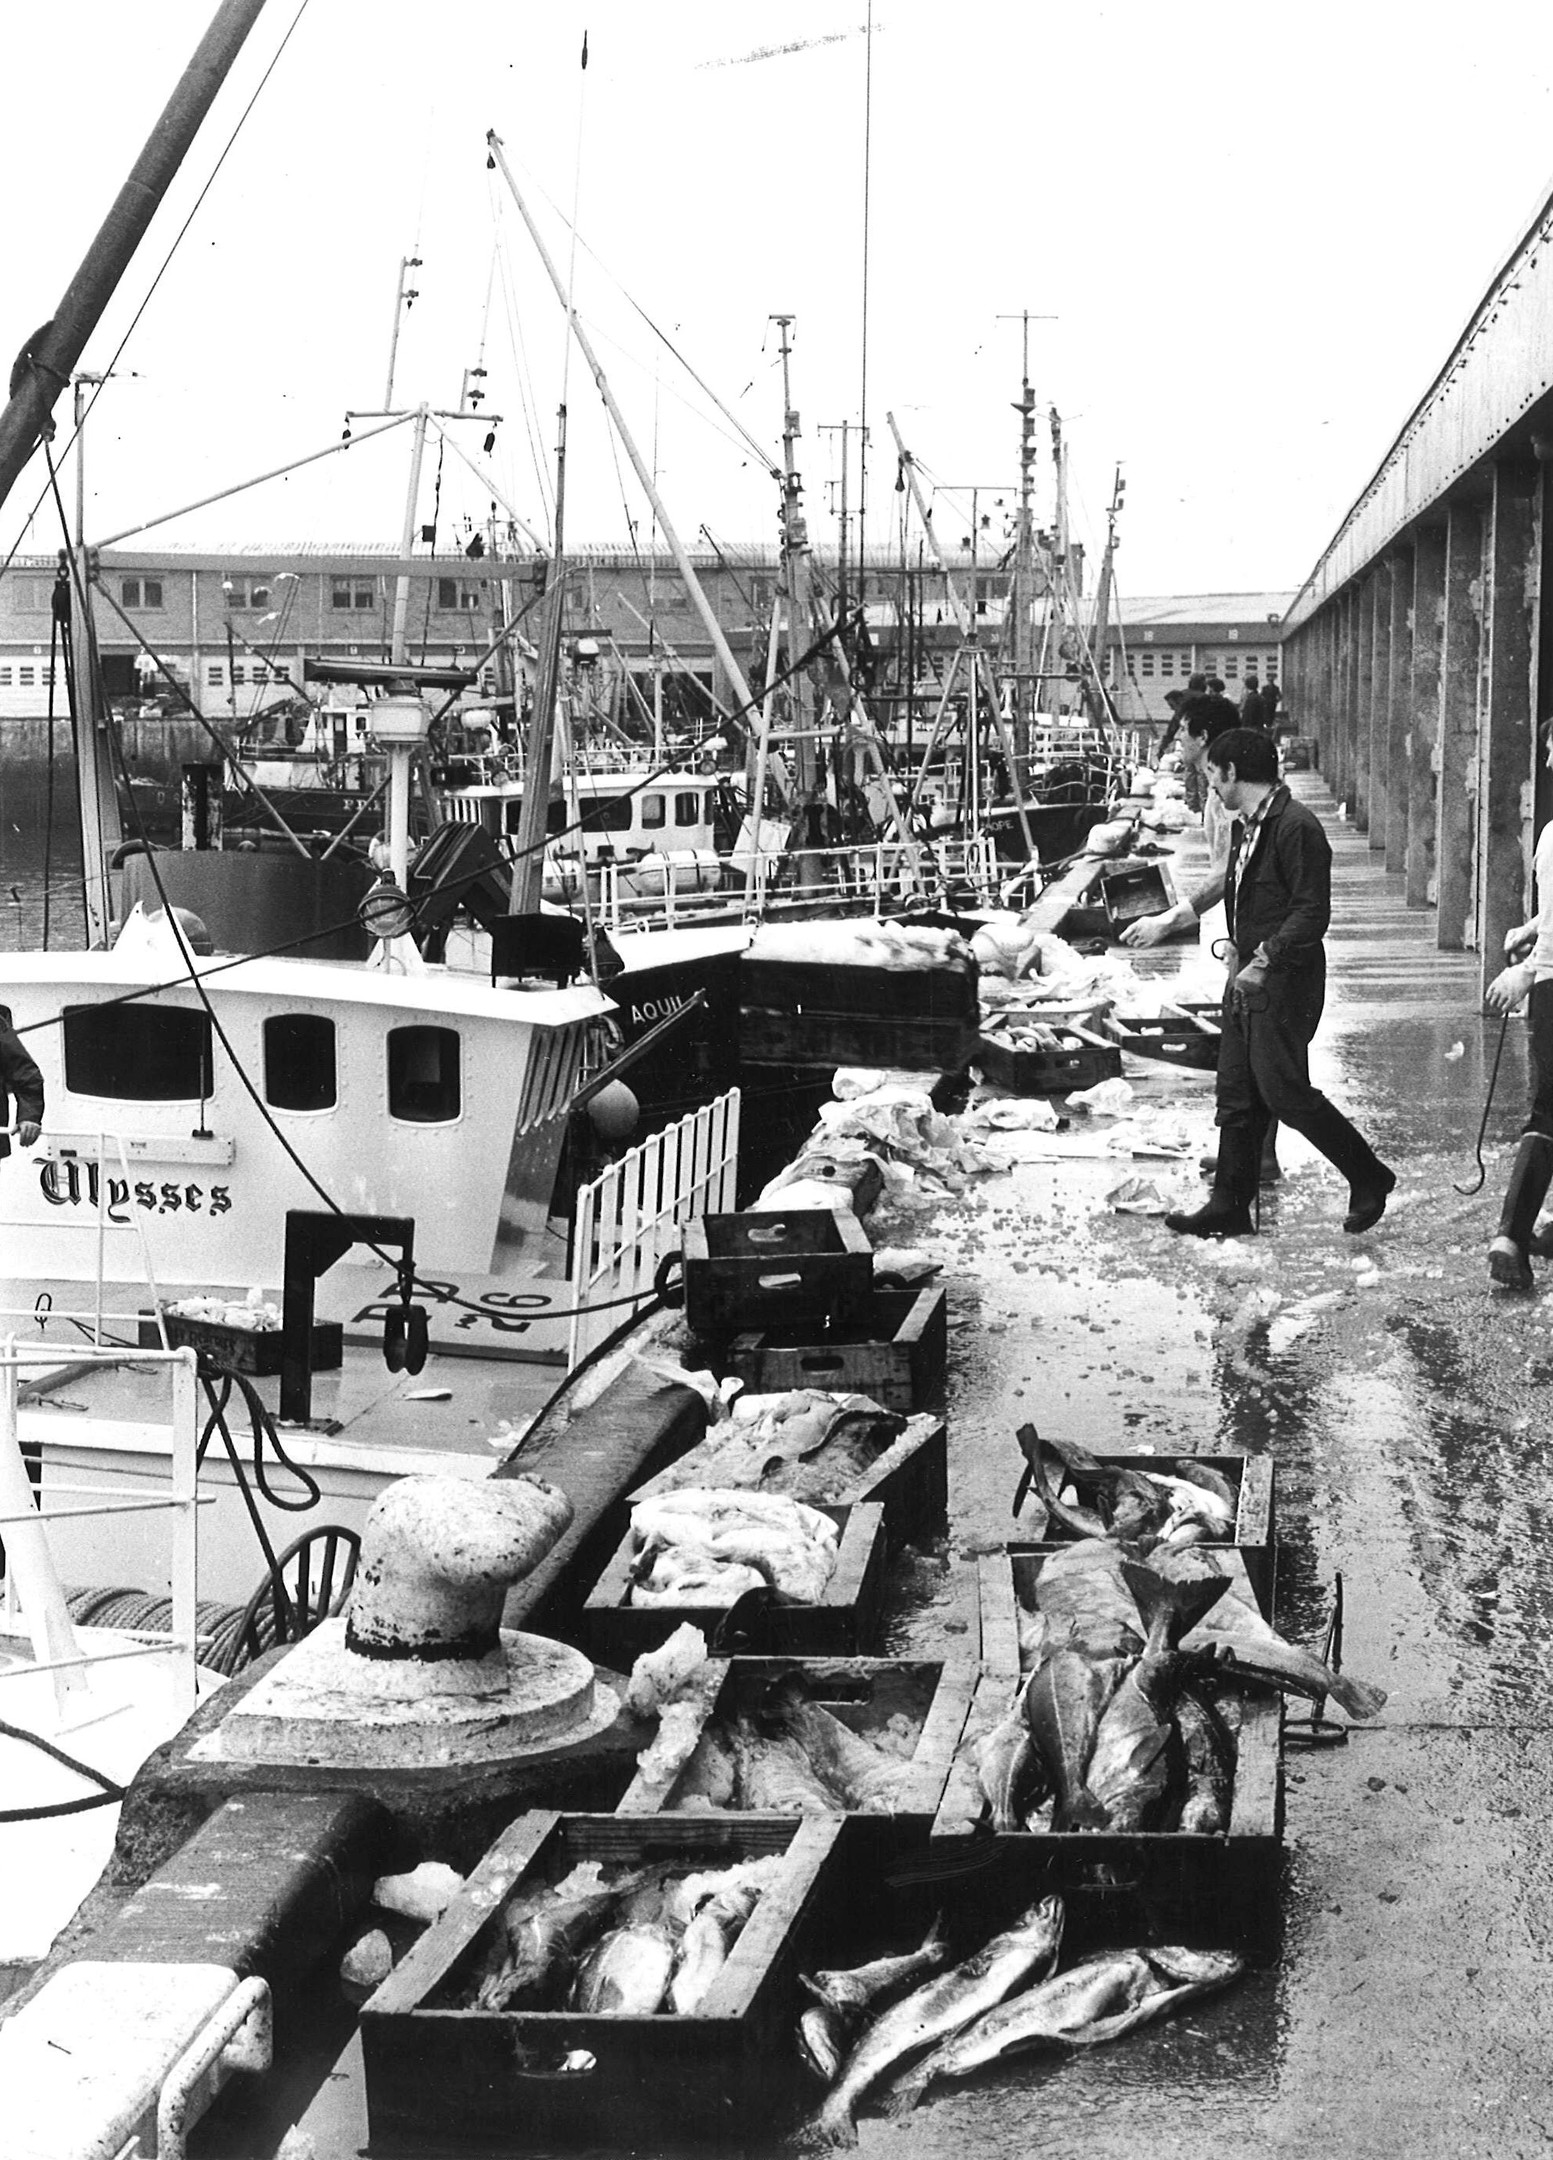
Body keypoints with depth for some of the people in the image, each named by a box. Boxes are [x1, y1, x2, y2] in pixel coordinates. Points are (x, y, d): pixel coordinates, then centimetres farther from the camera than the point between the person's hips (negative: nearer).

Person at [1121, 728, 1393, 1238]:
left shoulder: (1296, 828, -16)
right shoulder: (1245, 827, 13)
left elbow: (1312, 914, -20)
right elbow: (1228, 882, 29)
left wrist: (1263, 961, -22)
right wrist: (1168, 921, 35)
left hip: (1285, 981, -9)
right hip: (1247, 981, 9)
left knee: (1284, 1091, -8)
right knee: (1236, 1095, 9)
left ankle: (1369, 1177, 7)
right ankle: (1230, 1206, 14)